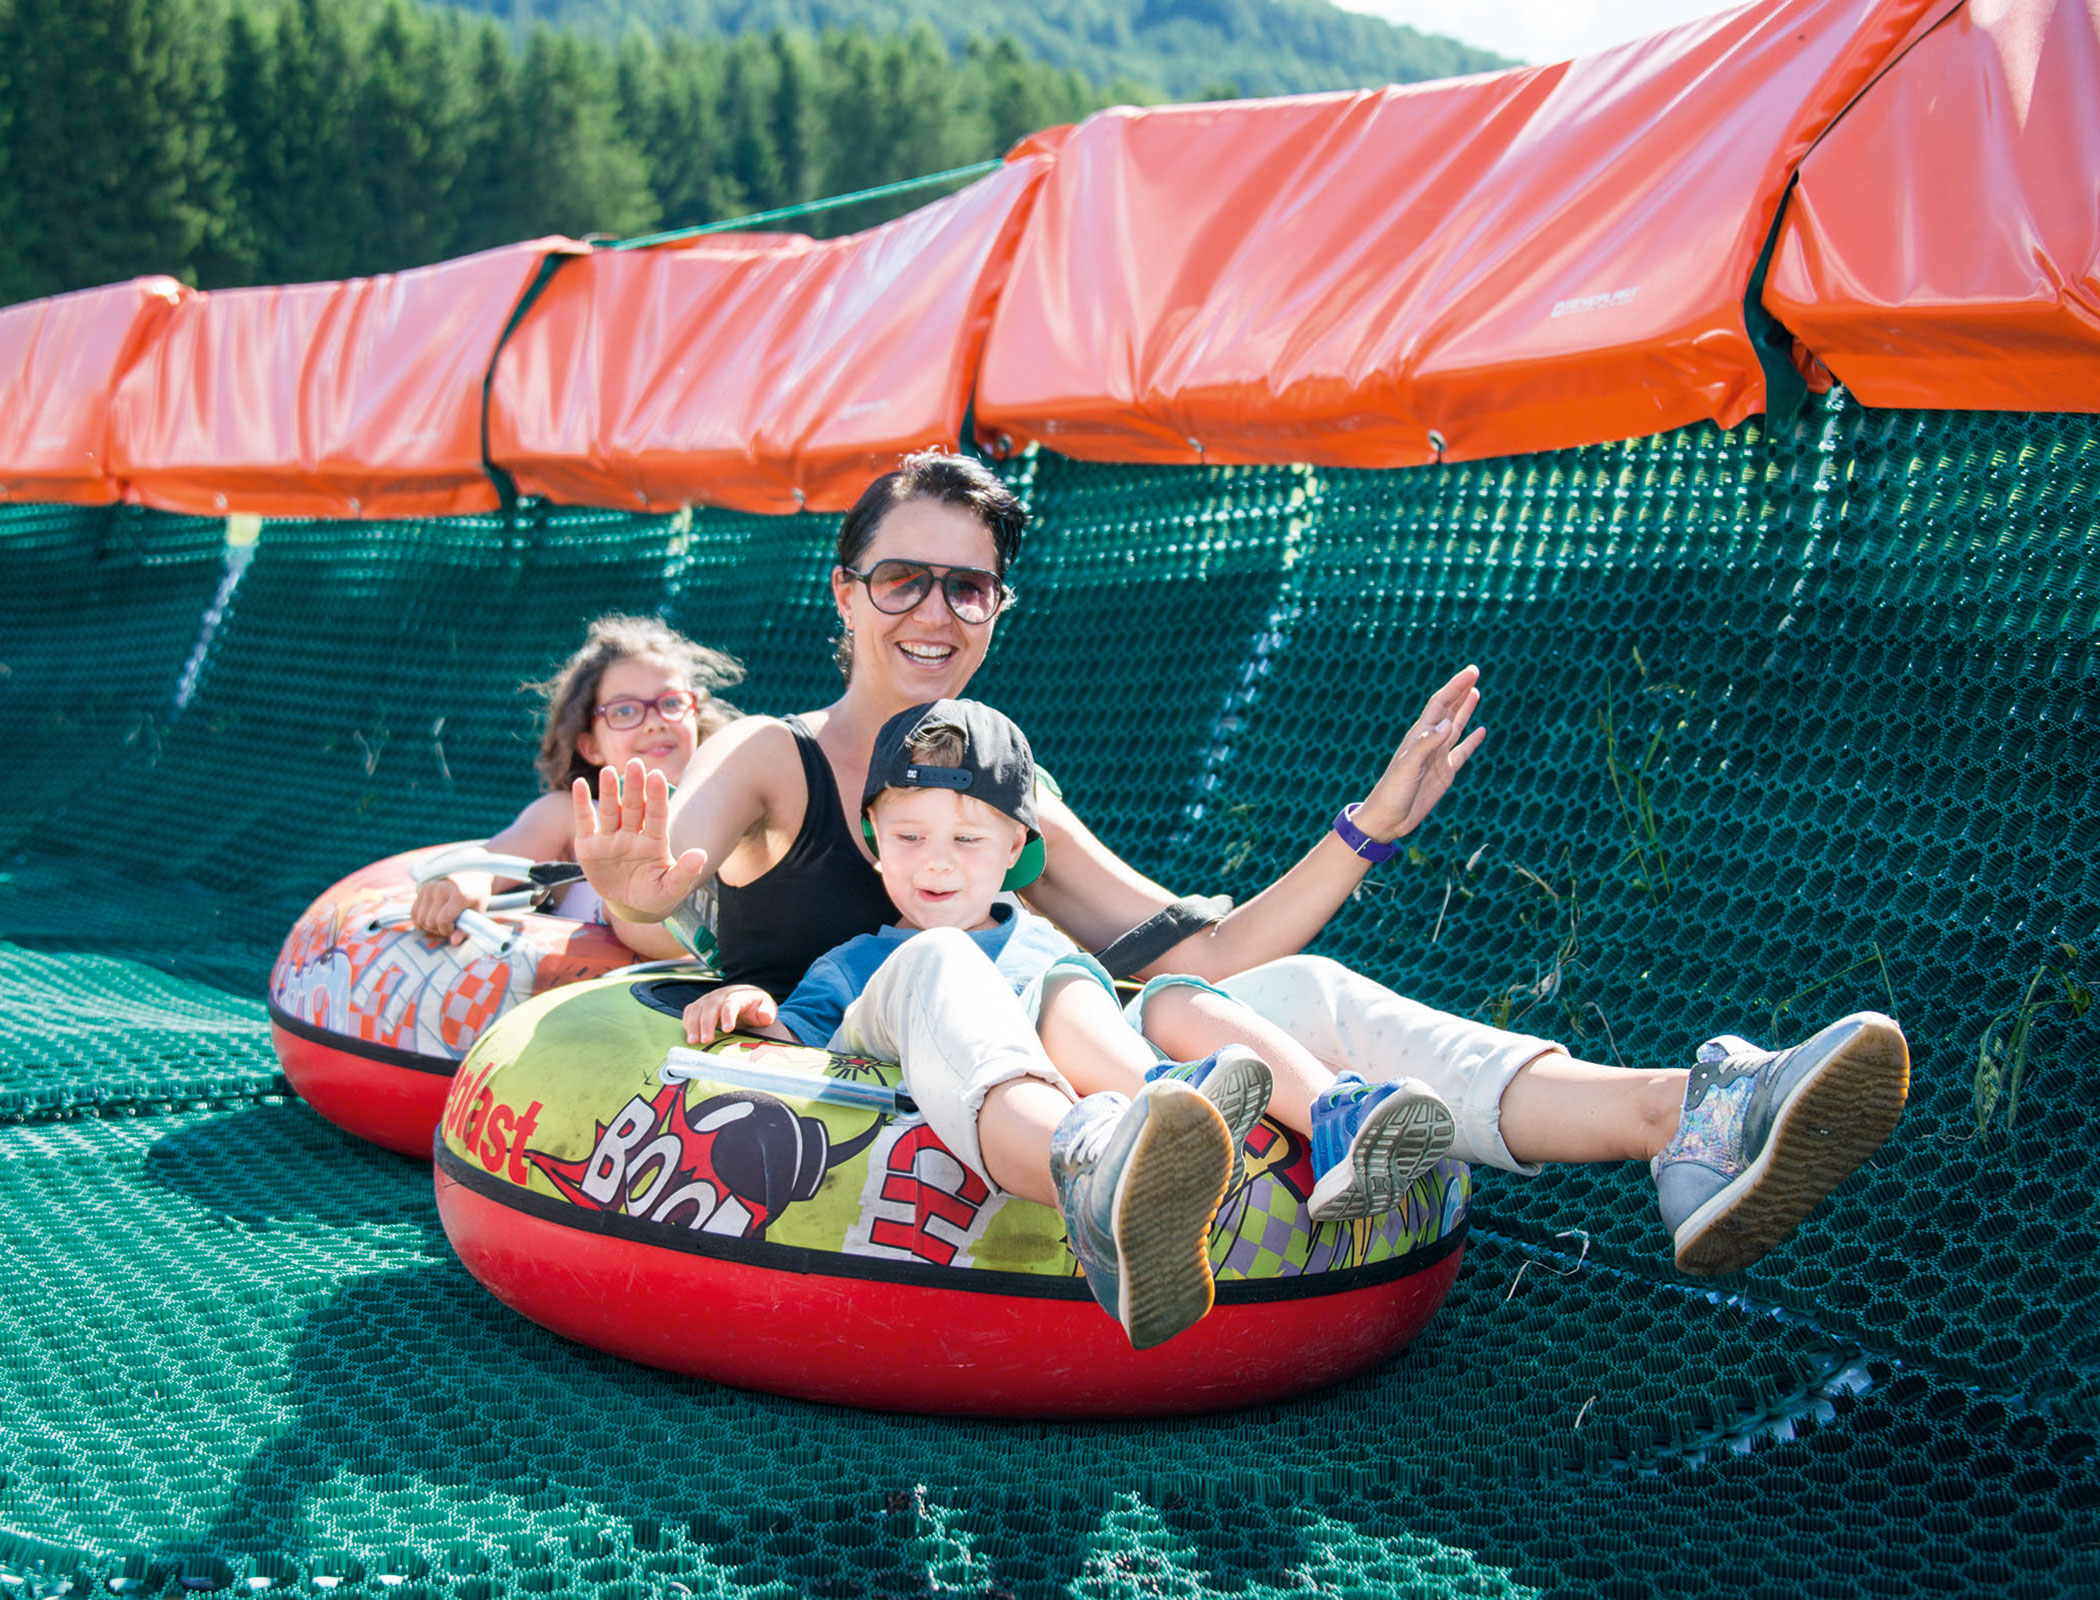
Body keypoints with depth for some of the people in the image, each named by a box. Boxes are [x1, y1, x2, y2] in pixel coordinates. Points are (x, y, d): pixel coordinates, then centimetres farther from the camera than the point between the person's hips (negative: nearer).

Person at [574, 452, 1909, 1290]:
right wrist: (642, 878, -40)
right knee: (928, 964, -36)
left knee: (1300, 992, -17)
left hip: (1003, 1111, 4)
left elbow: (1206, 956, 13)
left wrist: (1371, 827, 4)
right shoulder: (773, 759, 8)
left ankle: (1679, 1121, -40)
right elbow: (663, 868, -15)